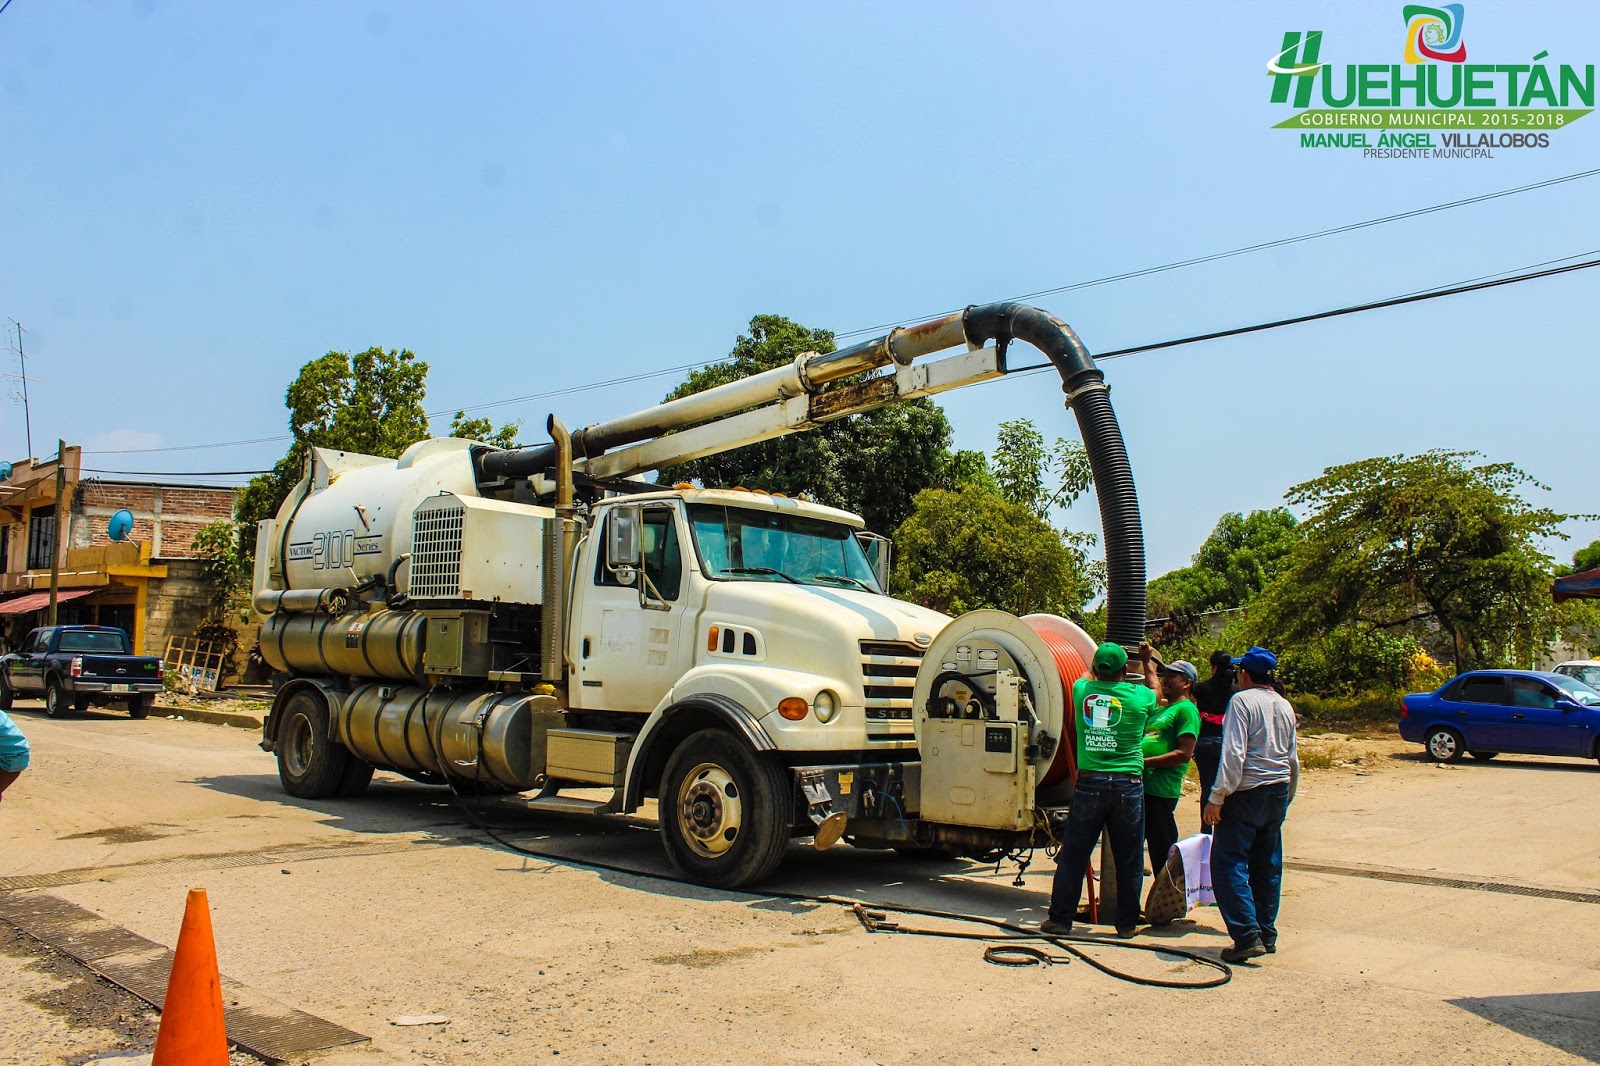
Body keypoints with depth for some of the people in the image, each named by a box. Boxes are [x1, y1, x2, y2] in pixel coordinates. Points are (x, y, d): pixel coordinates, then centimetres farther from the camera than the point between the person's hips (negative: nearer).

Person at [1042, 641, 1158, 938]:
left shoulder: (1082, 690, 0)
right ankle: (1127, 923, 19)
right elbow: (1154, 686, 22)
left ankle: (1060, 918, 13)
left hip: (1089, 784, 1)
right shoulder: (1139, 696, -3)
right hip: (1127, 786, -1)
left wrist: (1099, 665, 46)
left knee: (1073, 856, 8)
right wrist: (1147, 659, 39)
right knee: (1129, 860, 11)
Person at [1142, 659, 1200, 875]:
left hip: (1161, 791, -9)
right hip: (1142, 787, 9)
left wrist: (1144, 762, -17)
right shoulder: (1161, 710, 20)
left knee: (1162, 852, -2)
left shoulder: (1186, 709, -7)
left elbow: (1184, 754, -17)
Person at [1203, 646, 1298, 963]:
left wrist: (1217, 797, -18)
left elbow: (1234, 753, -19)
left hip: (1246, 792, -8)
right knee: (1268, 866, 15)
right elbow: (1292, 758, 18)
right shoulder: (1285, 706, 12)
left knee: (1230, 864, -6)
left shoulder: (1242, 700, -11)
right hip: (1278, 791, 8)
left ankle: (1247, 936, -13)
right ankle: (1267, 934, 21)